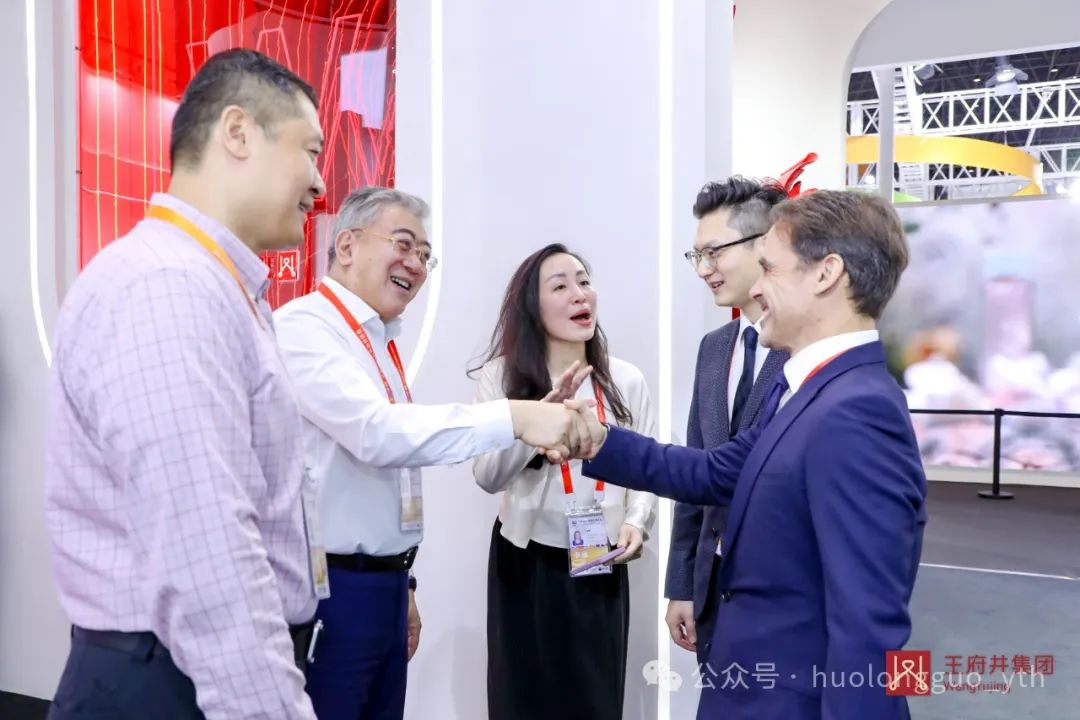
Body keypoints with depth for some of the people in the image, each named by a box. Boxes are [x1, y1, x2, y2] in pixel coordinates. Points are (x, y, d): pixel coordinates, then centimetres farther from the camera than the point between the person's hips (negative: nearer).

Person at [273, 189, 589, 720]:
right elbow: (377, 433, -28)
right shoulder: (303, 327, -13)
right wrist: (513, 418, -30)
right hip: (328, 589, -8)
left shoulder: (381, 342, 13)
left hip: (383, 585, 8)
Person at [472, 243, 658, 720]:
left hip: (602, 565, 2)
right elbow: (489, 476, -16)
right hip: (527, 561, -1)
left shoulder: (626, 380, 0)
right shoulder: (502, 376, -6)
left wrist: (635, 523, -15)